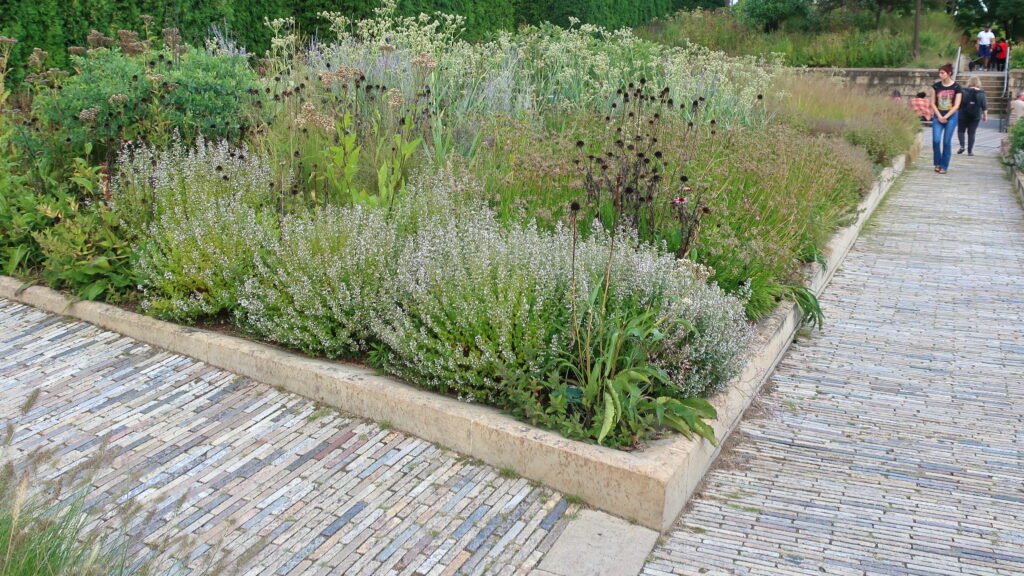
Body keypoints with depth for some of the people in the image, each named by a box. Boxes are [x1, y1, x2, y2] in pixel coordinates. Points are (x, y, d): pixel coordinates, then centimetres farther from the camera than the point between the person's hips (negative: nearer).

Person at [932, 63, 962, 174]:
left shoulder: (956, 87, -4)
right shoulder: (936, 86, 3)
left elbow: (956, 106, -5)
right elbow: (933, 103, 3)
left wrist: (946, 117, -13)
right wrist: (939, 116, -7)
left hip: (951, 117, -2)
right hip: (938, 117, 2)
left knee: (947, 141, -1)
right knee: (936, 140, -8)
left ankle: (944, 166, 7)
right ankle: (938, 163, 11)